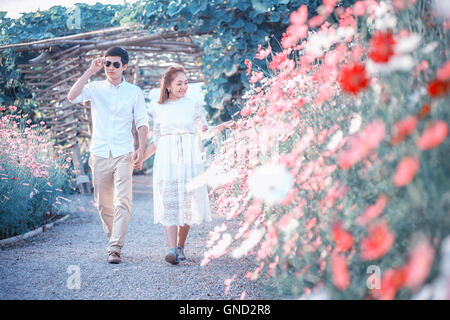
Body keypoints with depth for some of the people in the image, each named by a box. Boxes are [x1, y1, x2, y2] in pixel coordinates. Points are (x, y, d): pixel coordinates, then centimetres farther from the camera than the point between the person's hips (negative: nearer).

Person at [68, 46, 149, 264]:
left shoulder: (134, 92, 7)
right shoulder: (95, 88, 7)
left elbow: (142, 122, 7)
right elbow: (72, 97, -11)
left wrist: (141, 148, -8)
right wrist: (90, 71, -12)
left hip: (123, 155, -2)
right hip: (99, 154, 2)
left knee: (122, 202, -13)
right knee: (103, 204, 8)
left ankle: (115, 249, -15)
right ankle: (113, 239, 26)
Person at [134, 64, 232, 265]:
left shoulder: (193, 106, 10)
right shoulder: (159, 109, 12)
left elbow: (205, 132, 2)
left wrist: (224, 126, -15)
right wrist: (141, 158, 13)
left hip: (189, 159, 0)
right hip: (166, 160, 0)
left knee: (187, 204, 0)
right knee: (168, 205, -11)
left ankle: (180, 246, 15)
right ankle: (172, 249, -18)